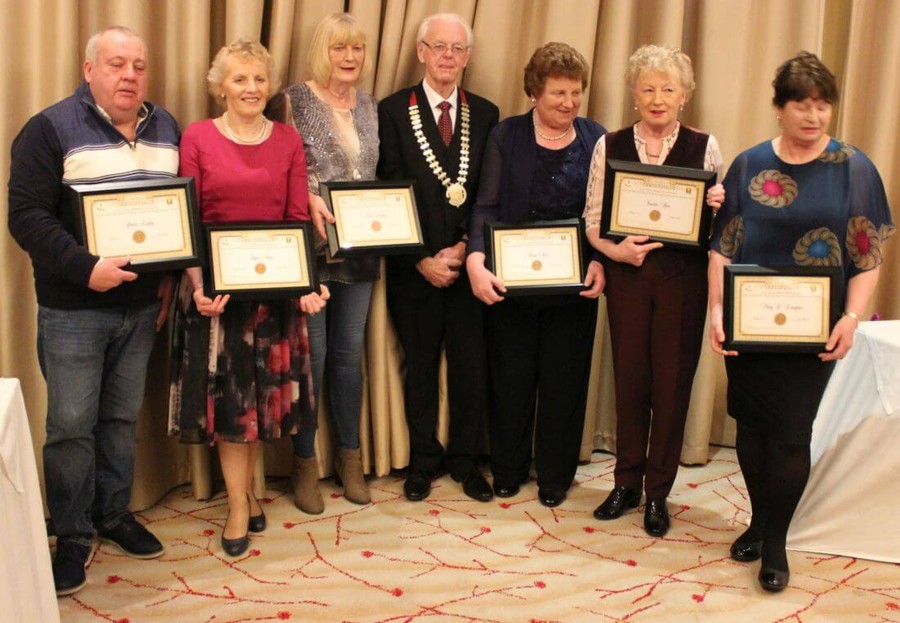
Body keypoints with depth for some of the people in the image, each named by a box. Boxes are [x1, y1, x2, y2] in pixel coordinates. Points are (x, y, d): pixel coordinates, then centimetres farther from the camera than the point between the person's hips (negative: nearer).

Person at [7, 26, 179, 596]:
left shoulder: (166, 128, 9)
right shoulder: (51, 129, -8)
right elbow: (28, 216, -14)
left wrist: (173, 275, 5)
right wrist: (85, 268, -24)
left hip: (142, 304, 5)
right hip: (73, 309, -4)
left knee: (122, 417, 14)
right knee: (71, 424, 2)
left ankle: (115, 514, 30)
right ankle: (73, 535, 16)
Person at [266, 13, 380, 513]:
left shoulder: (372, 107, 10)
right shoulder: (294, 101, -5)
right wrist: (308, 200, -23)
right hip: (310, 248, -4)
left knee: (349, 353, 12)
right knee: (311, 355, 2)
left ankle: (350, 456, 27)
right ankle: (305, 463, 18)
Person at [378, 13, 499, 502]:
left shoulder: (485, 114, 6)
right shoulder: (393, 111, -2)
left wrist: (464, 249, -10)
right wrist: (422, 260, -11)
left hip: (468, 263, 2)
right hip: (414, 268, -1)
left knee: (471, 366, 6)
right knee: (420, 366, 11)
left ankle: (465, 460, 24)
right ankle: (423, 461, 26)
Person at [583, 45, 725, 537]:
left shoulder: (705, 147, 1)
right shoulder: (610, 146, 3)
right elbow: (592, 219, 2)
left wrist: (718, 208, -16)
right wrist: (615, 250, -16)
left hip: (684, 278, -1)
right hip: (628, 275, 1)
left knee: (673, 382, 5)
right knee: (630, 378, 9)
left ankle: (658, 492, 20)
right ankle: (627, 482, 25)